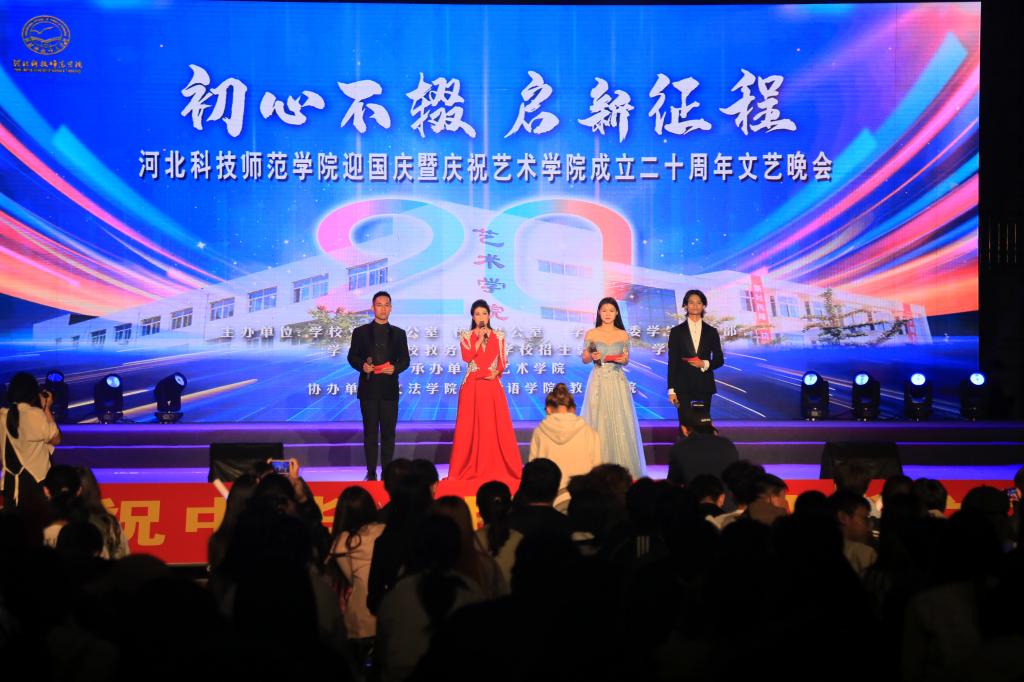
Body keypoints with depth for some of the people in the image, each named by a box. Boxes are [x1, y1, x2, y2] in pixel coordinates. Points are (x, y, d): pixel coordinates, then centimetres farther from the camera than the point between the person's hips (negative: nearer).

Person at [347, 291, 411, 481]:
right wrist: (362, 366, -15)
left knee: (388, 432, 1)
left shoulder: (399, 334, 11)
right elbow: (352, 357, 6)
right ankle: (371, 472, 3)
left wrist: (394, 368, -13)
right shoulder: (360, 332, 7)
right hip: (368, 388, -1)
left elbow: (405, 360, 8)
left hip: (389, 389, 1)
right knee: (370, 431, 1)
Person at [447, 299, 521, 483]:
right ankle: (469, 469, 1)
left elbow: (504, 361, 7)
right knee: (470, 427, -2)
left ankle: (498, 467, 1)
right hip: (472, 386, -1)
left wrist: (496, 372, -11)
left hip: (492, 385, 1)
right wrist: (480, 339, -11)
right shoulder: (466, 336, 6)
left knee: (497, 426, -3)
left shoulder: (499, 336, 10)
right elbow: (467, 357, -10)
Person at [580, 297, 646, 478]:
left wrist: (624, 359, -12)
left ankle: (622, 468, 1)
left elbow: (626, 361, 10)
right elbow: (584, 359, 6)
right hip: (598, 380, -1)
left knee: (620, 421, -3)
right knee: (598, 421, -3)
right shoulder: (591, 334, 4)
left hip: (618, 382, 1)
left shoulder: (623, 335, 7)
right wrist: (592, 357, -14)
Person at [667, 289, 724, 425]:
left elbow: (719, 360, 11)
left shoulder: (711, 332, 9)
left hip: (705, 386, 2)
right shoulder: (676, 331, 4)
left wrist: (705, 364, -11)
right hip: (683, 387, -2)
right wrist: (671, 389, -3)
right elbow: (672, 362, 3)